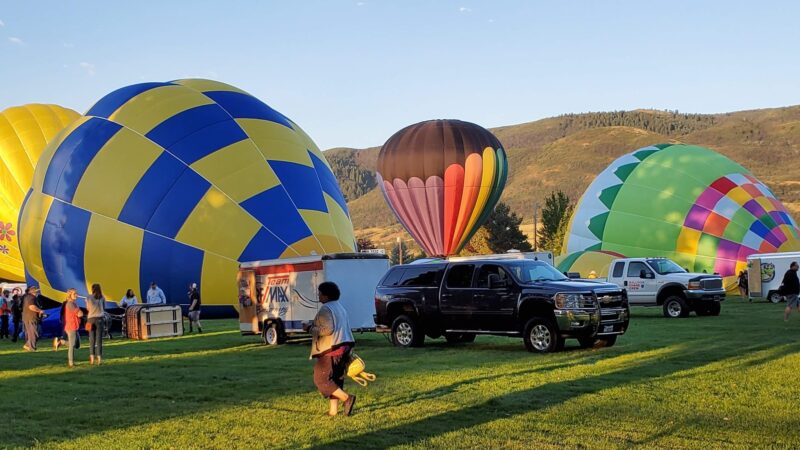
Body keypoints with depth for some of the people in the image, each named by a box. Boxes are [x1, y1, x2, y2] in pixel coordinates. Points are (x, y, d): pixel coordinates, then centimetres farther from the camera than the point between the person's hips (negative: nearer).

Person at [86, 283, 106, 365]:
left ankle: (92, 358, 3)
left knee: (92, 339, 7)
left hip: (91, 319, 0)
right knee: (99, 339, 1)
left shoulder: (88, 298, -1)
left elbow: (88, 308, 9)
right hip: (100, 318, 0)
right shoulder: (102, 298, 1)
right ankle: (99, 358, -2)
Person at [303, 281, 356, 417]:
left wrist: (310, 328, -13)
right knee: (335, 379, 13)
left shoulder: (325, 309, -13)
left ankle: (347, 398, -15)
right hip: (343, 347, 10)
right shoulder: (340, 308, 18)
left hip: (330, 350, -10)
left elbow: (328, 329, -24)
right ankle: (333, 410, 11)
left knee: (321, 379, -4)